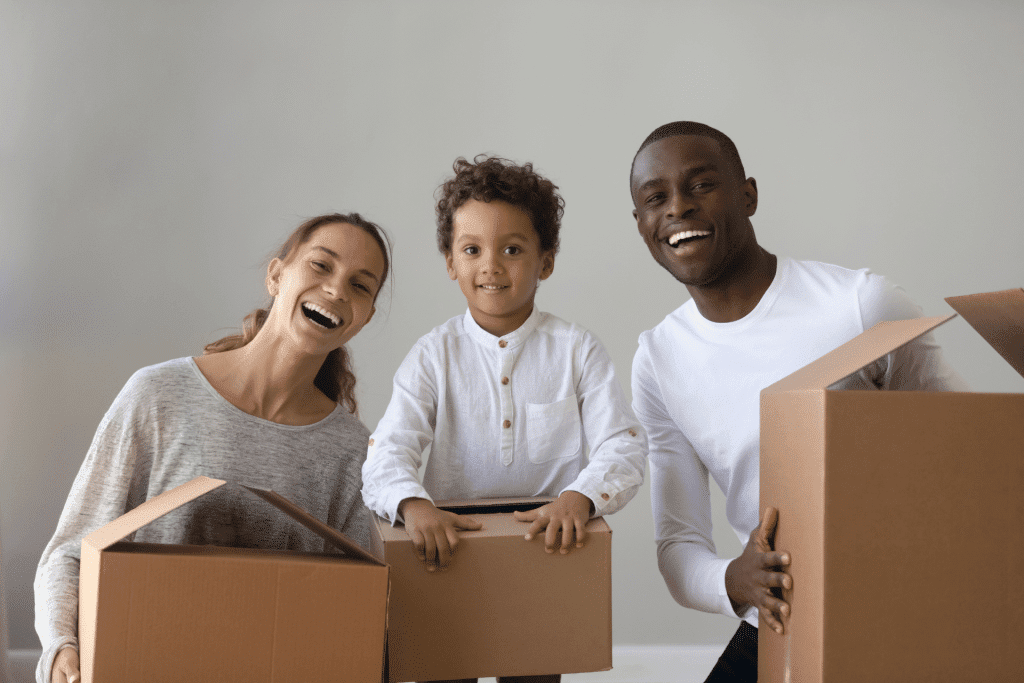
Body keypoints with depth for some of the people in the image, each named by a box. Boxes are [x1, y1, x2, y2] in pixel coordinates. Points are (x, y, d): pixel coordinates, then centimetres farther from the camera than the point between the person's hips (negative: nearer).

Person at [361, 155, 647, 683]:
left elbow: (624, 447, -6)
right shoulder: (434, 355, 3)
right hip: (450, 547, 0)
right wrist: (413, 504, -30)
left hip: (546, 548, 0)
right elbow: (387, 452, -8)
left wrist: (579, 497, -27)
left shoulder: (576, 350, 3)